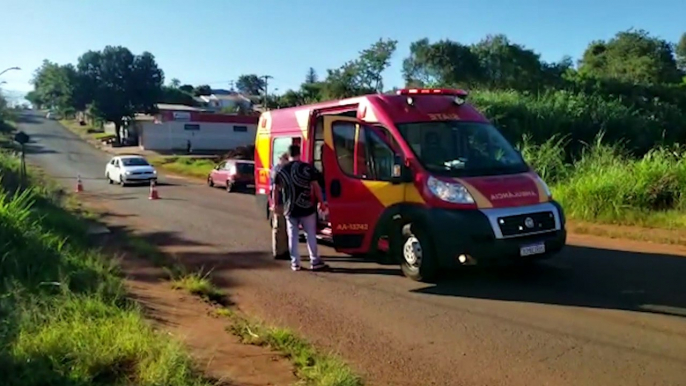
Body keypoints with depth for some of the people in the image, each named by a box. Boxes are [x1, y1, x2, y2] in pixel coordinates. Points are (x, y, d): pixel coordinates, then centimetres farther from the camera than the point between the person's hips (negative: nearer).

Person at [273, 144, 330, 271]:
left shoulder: (282, 170, 2)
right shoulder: (307, 168, -7)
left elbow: (277, 189, 6)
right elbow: (315, 186, -9)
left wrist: (276, 205, 18)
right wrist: (320, 201, 1)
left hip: (290, 209, 2)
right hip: (307, 208, -2)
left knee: (293, 236, 10)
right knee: (311, 235, 8)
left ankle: (295, 263, 12)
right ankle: (315, 262, 12)